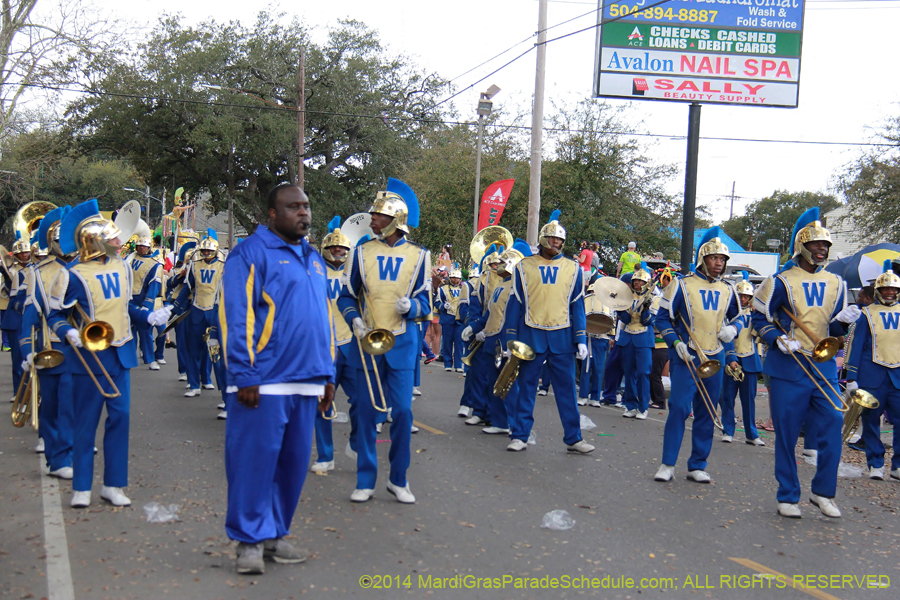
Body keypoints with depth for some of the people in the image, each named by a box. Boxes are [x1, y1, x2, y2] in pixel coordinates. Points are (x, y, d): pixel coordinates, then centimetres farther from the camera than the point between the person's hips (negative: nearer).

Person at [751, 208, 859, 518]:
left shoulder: (835, 283, 12)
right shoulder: (781, 281, -3)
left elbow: (833, 329, 16)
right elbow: (759, 317, 2)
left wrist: (843, 320, -7)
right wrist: (778, 339, -14)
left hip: (824, 368, 4)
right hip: (788, 368, -4)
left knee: (832, 431, -2)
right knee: (786, 434, 1)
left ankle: (823, 492, 14)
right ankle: (788, 497, 13)